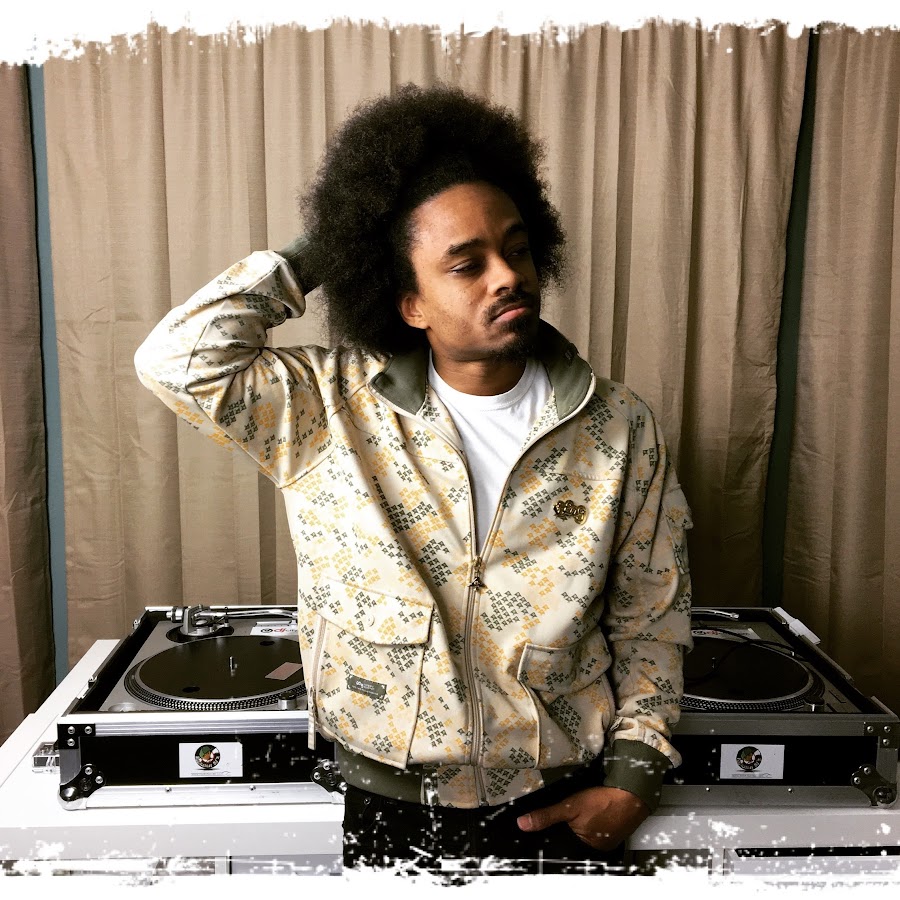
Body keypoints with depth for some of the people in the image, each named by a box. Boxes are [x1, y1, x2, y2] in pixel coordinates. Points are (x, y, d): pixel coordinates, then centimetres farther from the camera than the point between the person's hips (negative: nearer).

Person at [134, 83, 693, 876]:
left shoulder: (618, 429, -7)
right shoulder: (335, 409, -10)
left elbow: (652, 621, 0)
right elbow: (178, 361, -20)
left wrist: (633, 778, -6)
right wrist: (311, 258, -14)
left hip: (561, 812, 1)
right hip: (388, 814, 0)